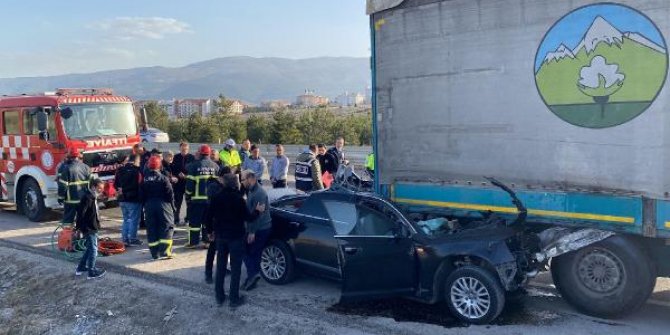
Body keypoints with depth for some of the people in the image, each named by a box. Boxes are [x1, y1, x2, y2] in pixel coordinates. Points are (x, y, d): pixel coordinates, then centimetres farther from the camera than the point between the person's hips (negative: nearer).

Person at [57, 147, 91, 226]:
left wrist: (61, 197, -2)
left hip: (71, 199, -4)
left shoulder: (66, 168, -13)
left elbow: (63, 185, -12)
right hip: (84, 199, 4)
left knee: (68, 219, 4)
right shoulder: (86, 168, 1)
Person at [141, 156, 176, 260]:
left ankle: (155, 253, 11)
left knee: (151, 229, 9)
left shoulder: (144, 180, 2)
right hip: (163, 204, -4)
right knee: (166, 228, 1)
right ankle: (164, 252, -7)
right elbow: (170, 194, -10)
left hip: (149, 205, 4)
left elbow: (142, 195, 7)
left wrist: (145, 205, 17)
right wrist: (172, 206, 1)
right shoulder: (163, 178, -11)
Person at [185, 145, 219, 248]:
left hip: (197, 198, -3)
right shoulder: (215, 166, 3)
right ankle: (208, 241, 13)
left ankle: (193, 241, 7)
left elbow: (190, 182, -6)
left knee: (195, 220, 5)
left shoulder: (194, 165, -6)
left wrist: (188, 196, 3)